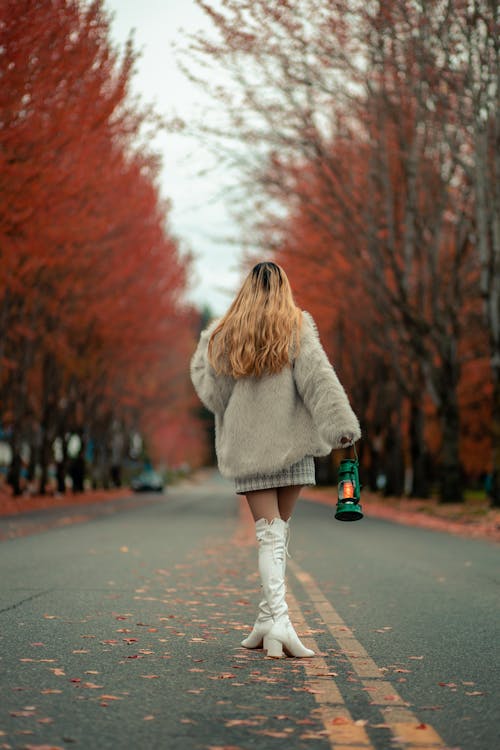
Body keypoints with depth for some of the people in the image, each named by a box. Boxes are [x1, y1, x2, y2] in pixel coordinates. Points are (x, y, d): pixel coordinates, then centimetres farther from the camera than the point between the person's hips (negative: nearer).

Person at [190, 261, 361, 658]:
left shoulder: (224, 336, 4)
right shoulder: (297, 328, -1)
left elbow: (213, 393, 7)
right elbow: (318, 377, -12)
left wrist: (206, 346, 21)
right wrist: (342, 426, -18)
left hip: (246, 446, 1)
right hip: (291, 442, -1)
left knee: (269, 533, 0)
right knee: (280, 531, 12)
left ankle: (277, 620, -14)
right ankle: (270, 617, 12)